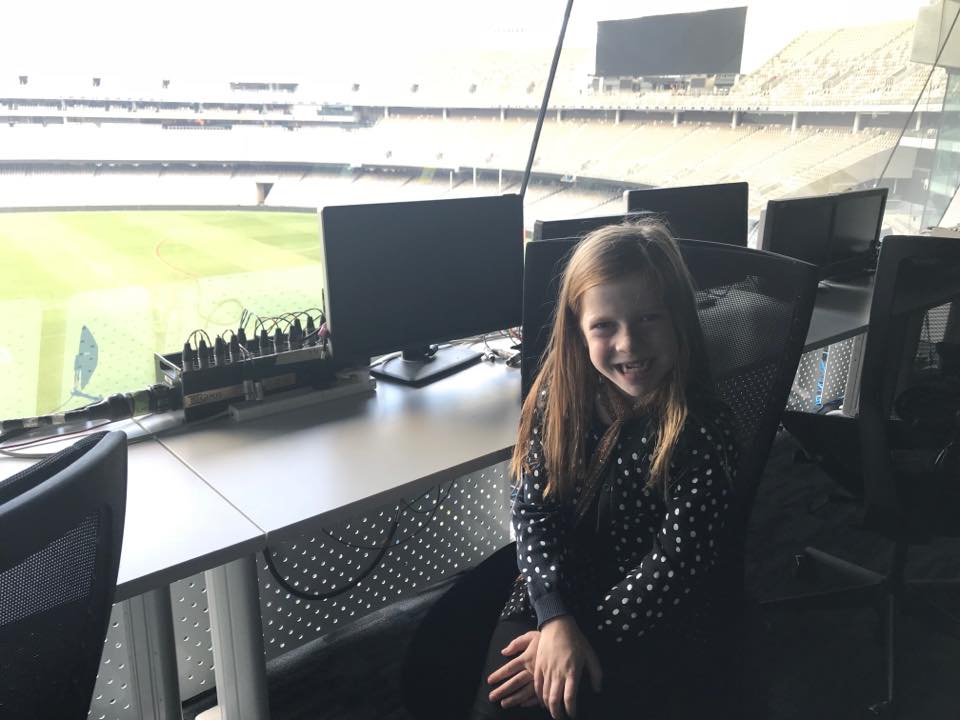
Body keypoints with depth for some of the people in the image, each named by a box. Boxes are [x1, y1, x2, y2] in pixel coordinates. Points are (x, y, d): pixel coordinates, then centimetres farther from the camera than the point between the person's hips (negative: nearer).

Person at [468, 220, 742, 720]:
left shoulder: (701, 428, -21)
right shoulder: (559, 397, -9)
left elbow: (676, 565, -18)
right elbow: (532, 508, -8)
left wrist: (584, 635, -18)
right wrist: (556, 620, -20)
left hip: (659, 620, -2)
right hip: (557, 595, 3)